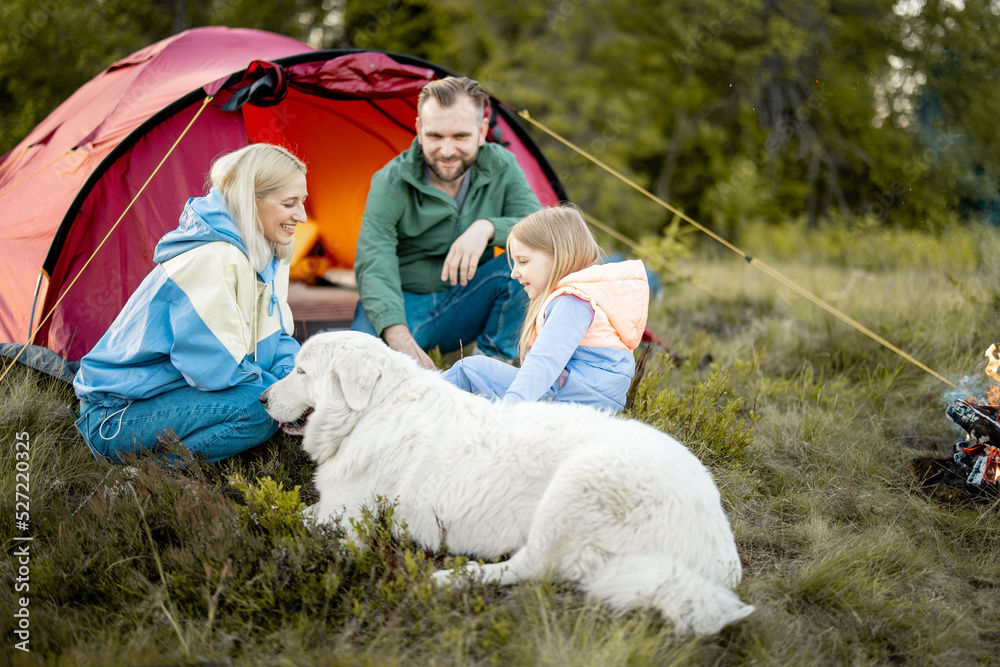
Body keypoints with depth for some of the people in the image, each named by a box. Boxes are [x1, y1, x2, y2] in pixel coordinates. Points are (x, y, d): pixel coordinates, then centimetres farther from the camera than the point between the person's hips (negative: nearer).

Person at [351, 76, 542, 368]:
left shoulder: (501, 167, -8)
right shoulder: (391, 182, -19)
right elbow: (374, 264, -30)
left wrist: (488, 227, -35)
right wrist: (399, 338, -47)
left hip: (466, 306, 3)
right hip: (403, 302, -3)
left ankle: (493, 362, -8)